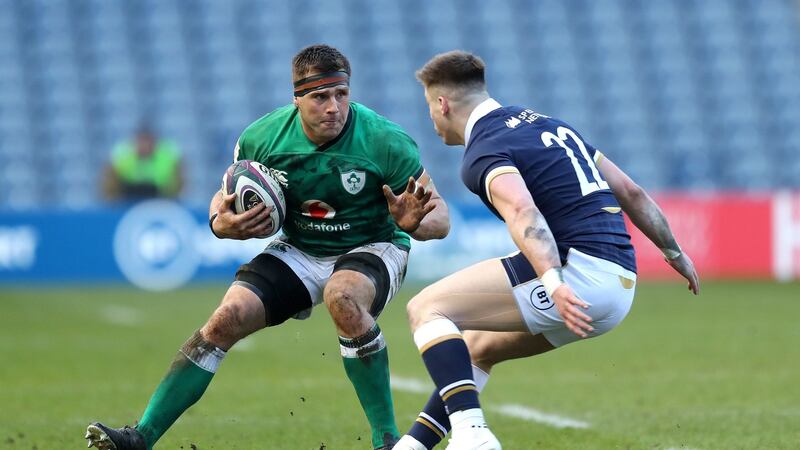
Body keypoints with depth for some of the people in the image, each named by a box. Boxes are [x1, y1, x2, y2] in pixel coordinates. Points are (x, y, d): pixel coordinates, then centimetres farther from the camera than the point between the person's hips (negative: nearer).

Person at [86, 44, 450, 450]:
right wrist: (221, 223, -20)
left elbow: (439, 217, -17)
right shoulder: (262, 138, -13)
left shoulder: (386, 141, -22)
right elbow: (226, 197, 5)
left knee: (343, 298, -37)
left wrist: (415, 223, -41)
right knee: (228, 318, -15)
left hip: (372, 249, -4)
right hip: (299, 250, 4)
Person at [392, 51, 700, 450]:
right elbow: (630, 192, 24)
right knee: (478, 345, 26)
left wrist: (554, 283, -38)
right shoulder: (547, 124, 23)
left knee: (426, 309, -6)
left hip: (578, 270, -9)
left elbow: (523, 213, -26)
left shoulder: (484, 151, -5)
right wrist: (675, 253, 34)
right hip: (620, 288, 9)